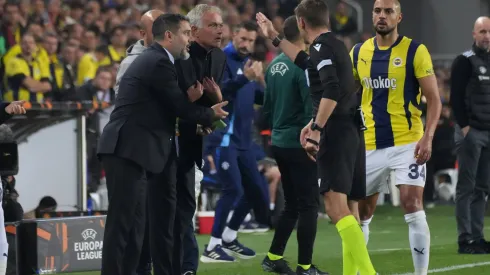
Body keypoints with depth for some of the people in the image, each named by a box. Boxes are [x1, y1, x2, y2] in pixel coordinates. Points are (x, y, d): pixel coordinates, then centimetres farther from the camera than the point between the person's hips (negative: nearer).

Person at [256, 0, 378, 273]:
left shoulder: (322, 46, -10)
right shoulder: (334, 44, 18)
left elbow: (332, 91, -24)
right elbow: (308, 62, 39)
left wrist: (316, 128, -24)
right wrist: (275, 38, 47)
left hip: (335, 133, -10)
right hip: (351, 131, 10)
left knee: (336, 206, -17)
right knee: (347, 206, 14)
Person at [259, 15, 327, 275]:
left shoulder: (274, 65, 8)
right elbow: (312, 110, -19)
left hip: (280, 144, 8)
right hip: (300, 145, -8)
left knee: (292, 204, 17)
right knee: (308, 205, -1)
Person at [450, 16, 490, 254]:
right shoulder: (465, 62, -6)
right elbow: (456, 97, -11)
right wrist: (464, 126, -17)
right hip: (471, 132, -7)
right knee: (467, 187, -6)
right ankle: (465, 239, -7)